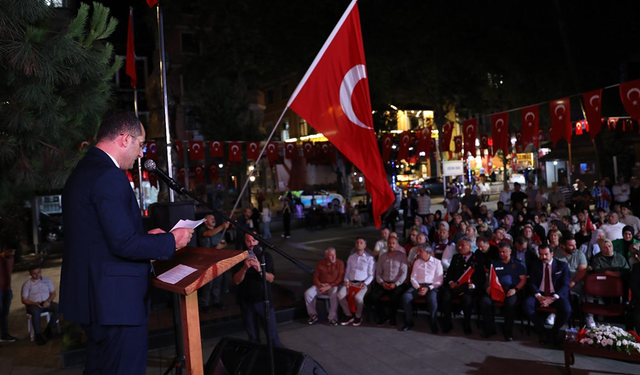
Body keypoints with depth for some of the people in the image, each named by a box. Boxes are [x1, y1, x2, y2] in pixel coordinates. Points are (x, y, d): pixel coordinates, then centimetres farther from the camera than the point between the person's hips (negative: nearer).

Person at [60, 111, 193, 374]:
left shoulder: (81, 172, 13)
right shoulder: (110, 177, -20)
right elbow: (124, 244, -23)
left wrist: (144, 236, 15)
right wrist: (171, 241, -10)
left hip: (91, 298, 10)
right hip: (116, 302, -10)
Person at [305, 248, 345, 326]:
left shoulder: (340, 263, -5)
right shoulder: (320, 263, 5)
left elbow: (340, 279, -9)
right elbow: (315, 277, 7)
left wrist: (328, 286, -19)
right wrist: (319, 286, -14)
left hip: (333, 286, -3)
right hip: (320, 285, 3)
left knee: (334, 295, -38)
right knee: (308, 293, -22)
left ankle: (332, 318, -26)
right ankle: (313, 315, -5)